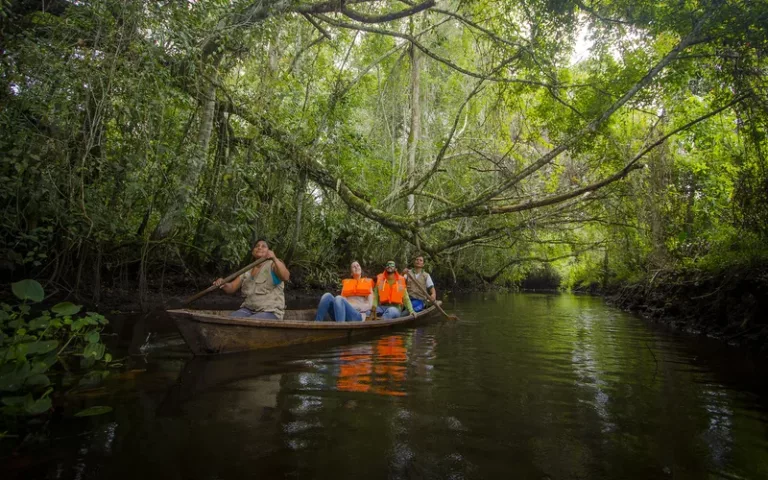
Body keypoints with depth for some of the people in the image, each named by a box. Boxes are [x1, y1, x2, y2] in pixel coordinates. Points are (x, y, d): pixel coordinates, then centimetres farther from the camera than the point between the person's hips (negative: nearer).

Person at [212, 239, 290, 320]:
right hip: (249, 310, 6)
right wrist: (222, 284, -10)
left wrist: (274, 259, -36)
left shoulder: (274, 265, -2)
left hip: (270, 312, -6)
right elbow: (231, 288, 13)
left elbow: (285, 277, -23)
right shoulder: (247, 272, 17)